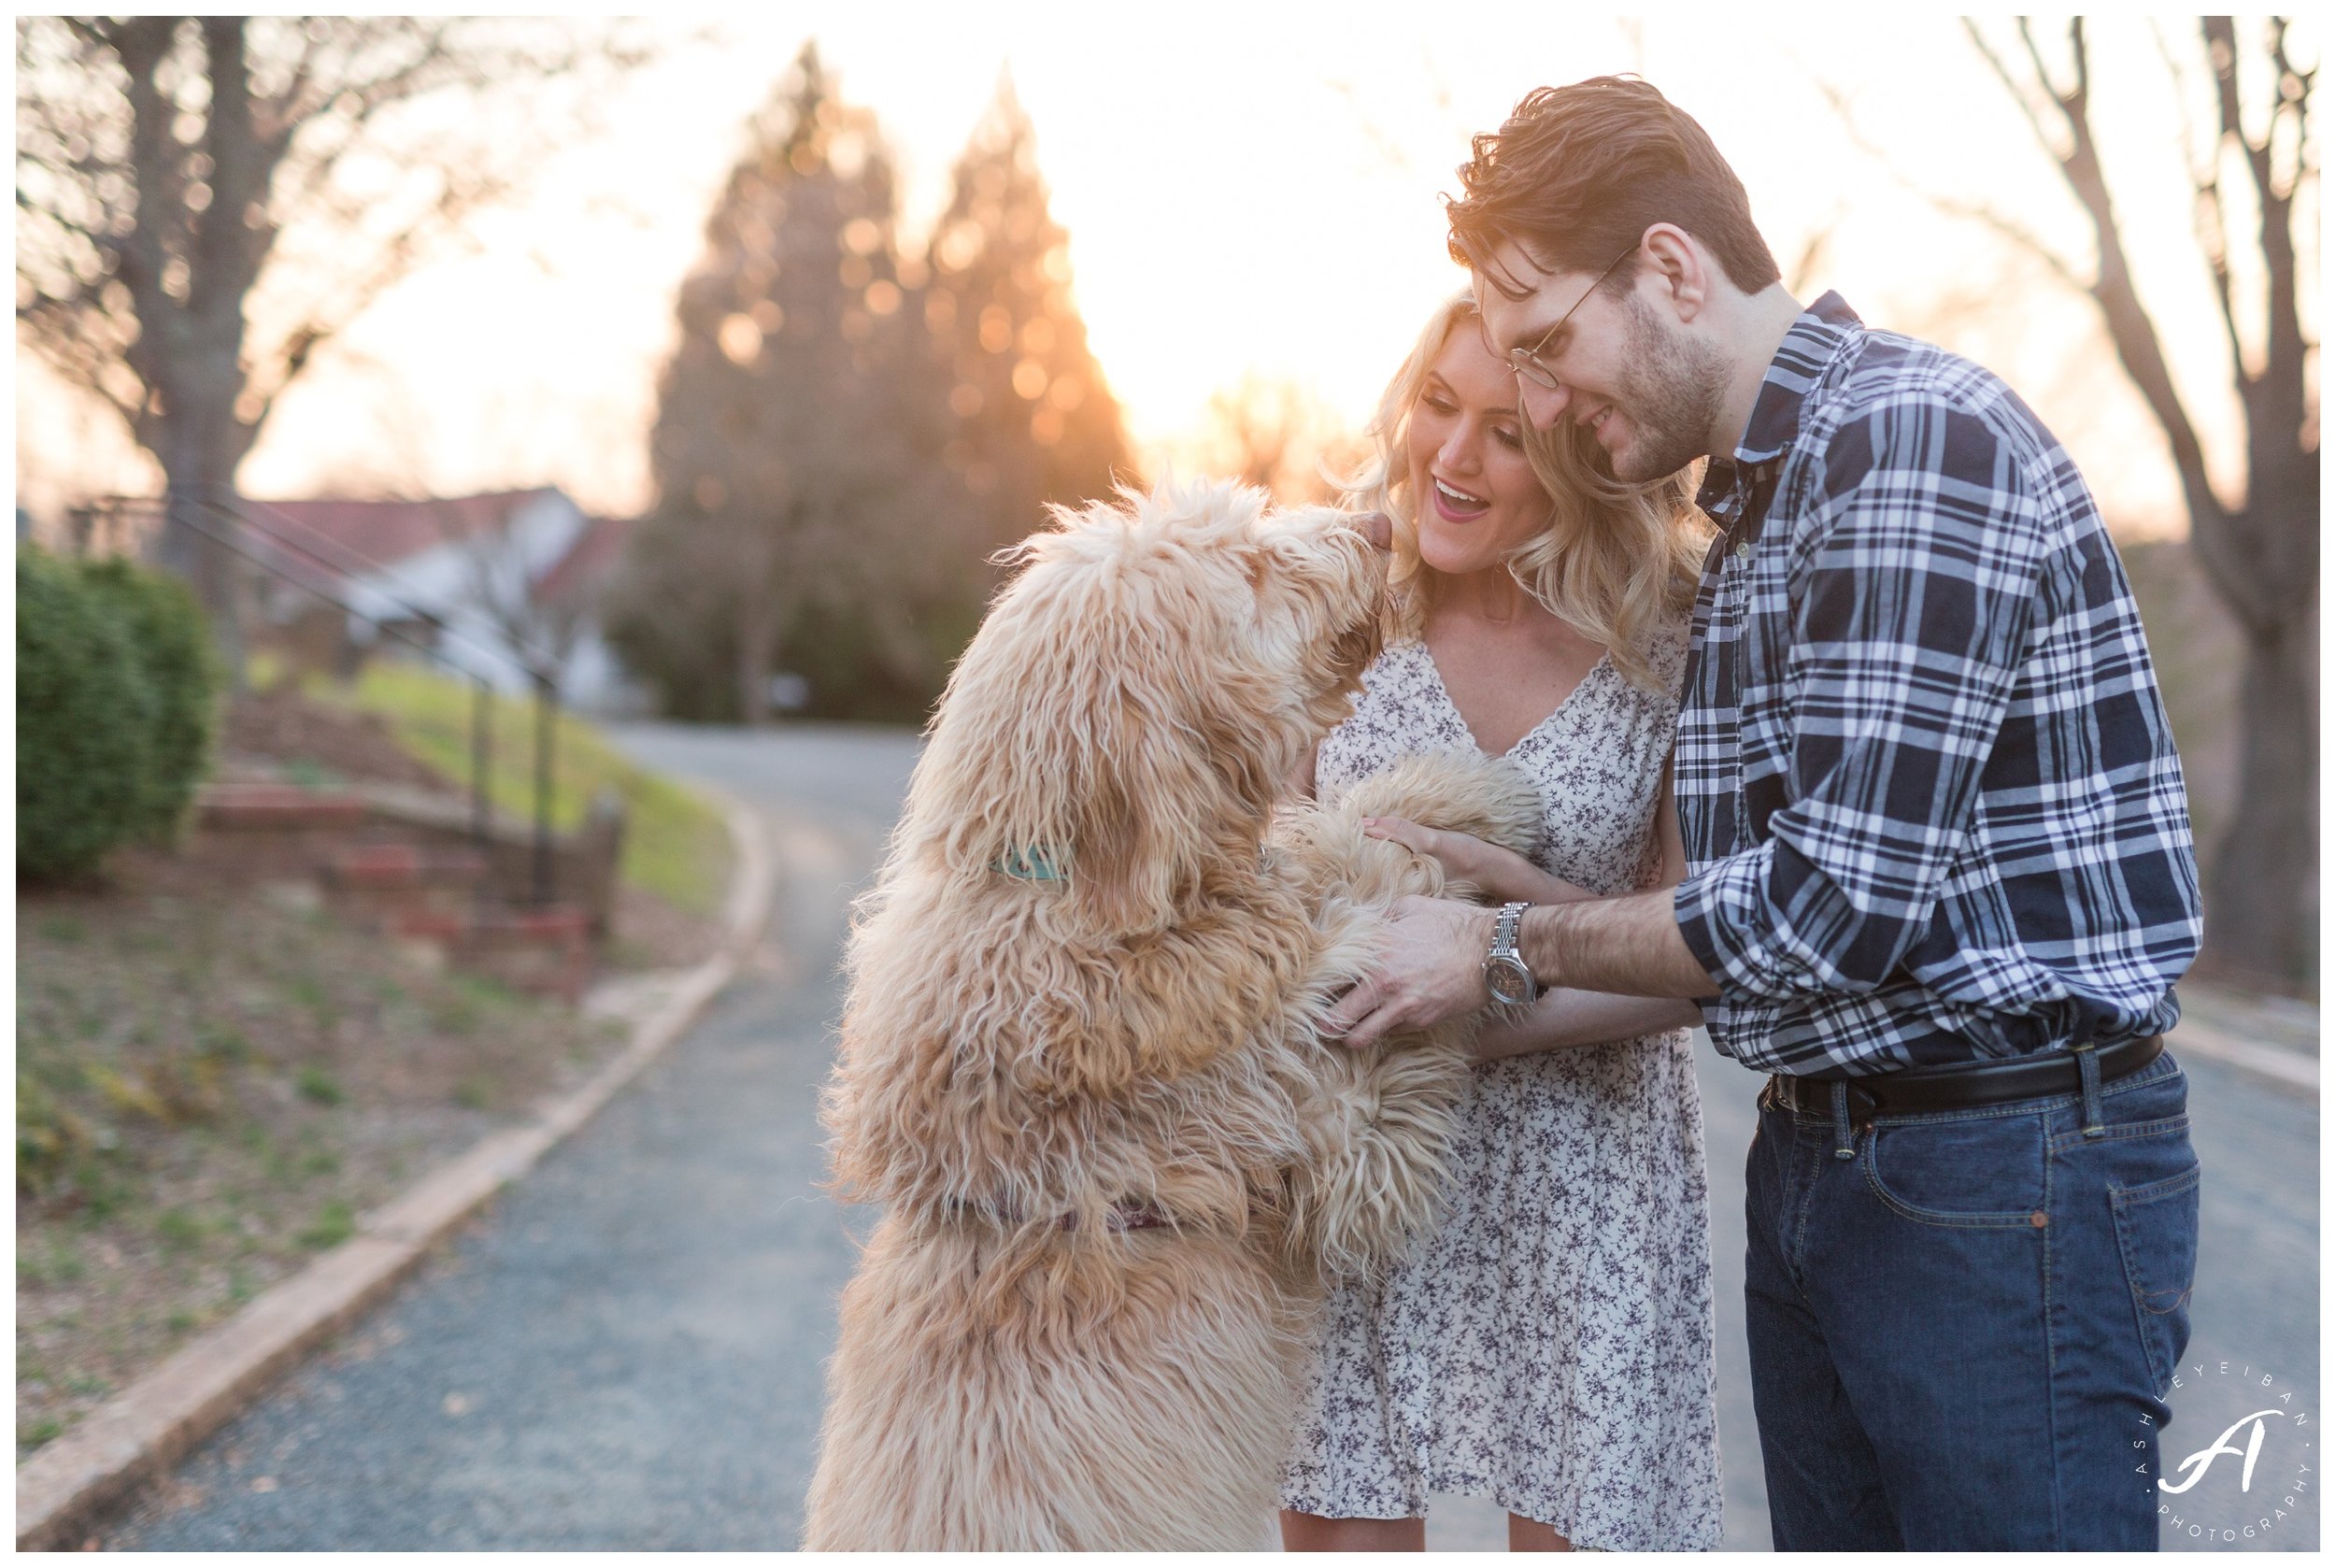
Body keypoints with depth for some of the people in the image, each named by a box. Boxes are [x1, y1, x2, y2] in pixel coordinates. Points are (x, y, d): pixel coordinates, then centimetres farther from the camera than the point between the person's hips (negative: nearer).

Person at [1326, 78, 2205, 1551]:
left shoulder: (1913, 439, -17)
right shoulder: (1756, 498, 15)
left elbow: (1848, 902, -22)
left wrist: (1507, 949, -10)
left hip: (2014, 1171, -9)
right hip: (1818, 1152, 9)